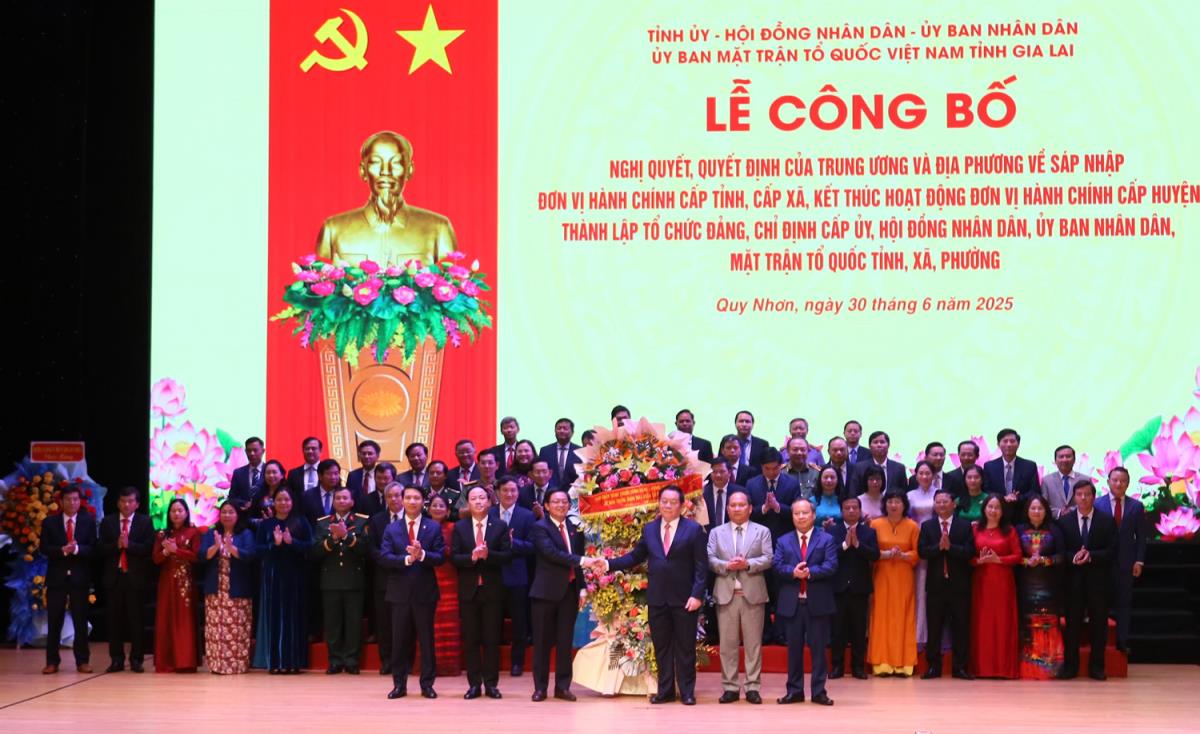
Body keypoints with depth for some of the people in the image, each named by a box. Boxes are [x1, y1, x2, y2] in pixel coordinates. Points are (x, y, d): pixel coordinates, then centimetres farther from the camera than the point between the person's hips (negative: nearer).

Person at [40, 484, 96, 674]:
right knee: (54, 621, 1)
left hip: (80, 577, 0)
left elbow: (93, 549, -2)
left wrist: (77, 549, -21)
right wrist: (62, 550, -19)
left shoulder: (88, 522, 4)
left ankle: (82, 661, 9)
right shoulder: (49, 522, 5)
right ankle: (52, 661, 7)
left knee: (81, 620, 3)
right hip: (56, 577, 0)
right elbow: (44, 548, -3)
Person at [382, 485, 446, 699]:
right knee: (399, 640, 4)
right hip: (400, 592, 1)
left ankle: (427, 684, 9)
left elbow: (440, 558, -5)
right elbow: (384, 557, -5)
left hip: (425, 592, -1)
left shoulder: (433, 528, 4)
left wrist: (422, 554, -23)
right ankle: (399, 684, 10)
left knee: (426, 639, 3)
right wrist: (407, 559, -20)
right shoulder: (391, 529, 7)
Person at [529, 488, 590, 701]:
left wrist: (582, 587, 6)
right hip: (546, 590, -4)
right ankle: (540, 687, 7)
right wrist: (580, 561, -25)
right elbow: (551, 553, -19)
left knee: (565, 641, 6)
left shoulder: (575, 528, 12)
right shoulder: (540, 528, -5)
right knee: (543, 641, 1)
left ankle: (563, 686, 11)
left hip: (570, 590, 4)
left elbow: (579, 558, 14)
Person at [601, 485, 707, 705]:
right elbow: (636, 556, 12)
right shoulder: (649, 529, 10)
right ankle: (665, 691, 15)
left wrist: (697, 594, -13)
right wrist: (610, 564, 0)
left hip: (684, 599, -4)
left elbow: (701, 566, -6)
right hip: (657, 598, 4)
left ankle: (687, 692, 10)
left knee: (685, 647, 2)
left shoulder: (694, 529, -2)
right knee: (661, 647, 8)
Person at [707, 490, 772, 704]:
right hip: (725, 594, 1)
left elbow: (768, 558, -2)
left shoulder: (762, 532, 9)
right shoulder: (716, 532, 13)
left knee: (753, 643, 0)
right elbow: (710, 559, 3)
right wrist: (726, 565, -16)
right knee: (727, 644, 2)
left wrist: (748, 564, -17)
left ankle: (753, 687, 4)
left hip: (753, 594, -1)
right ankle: (730, 687, 7)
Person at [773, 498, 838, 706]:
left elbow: (831, 566, -8)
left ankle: (819, 691, 5)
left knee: (818, 647, 0)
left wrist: (810, 571, -20)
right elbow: (777, 566, -1)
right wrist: (793, 572, -20)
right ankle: (794, 690, 12)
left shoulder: (826, 539, 5)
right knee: (794, 648, 6)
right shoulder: (783, 541, 12)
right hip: (792, 603, 2)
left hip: (818, 602, -2)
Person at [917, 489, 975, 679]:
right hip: (936, 583, 1)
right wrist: (939, 547, -19)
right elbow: (922, 551, -3)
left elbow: (970, 552, -7)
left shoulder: (965, 526, 4)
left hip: (959, 583, -1)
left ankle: (959, 666, 7)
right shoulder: (927, 526, 8)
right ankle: (933, 666, 8)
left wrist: (950, 547, -18)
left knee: (961, 626, 1)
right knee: (933, 627, 3)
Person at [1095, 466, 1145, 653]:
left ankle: (1122, 641, 11)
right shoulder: (1097, 505, -2)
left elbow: (1141, 536, 5)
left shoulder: (1136, 507, 4)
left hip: (1126, 563, 2)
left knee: (1123, 604, 6)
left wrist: (1139, 561, -2)